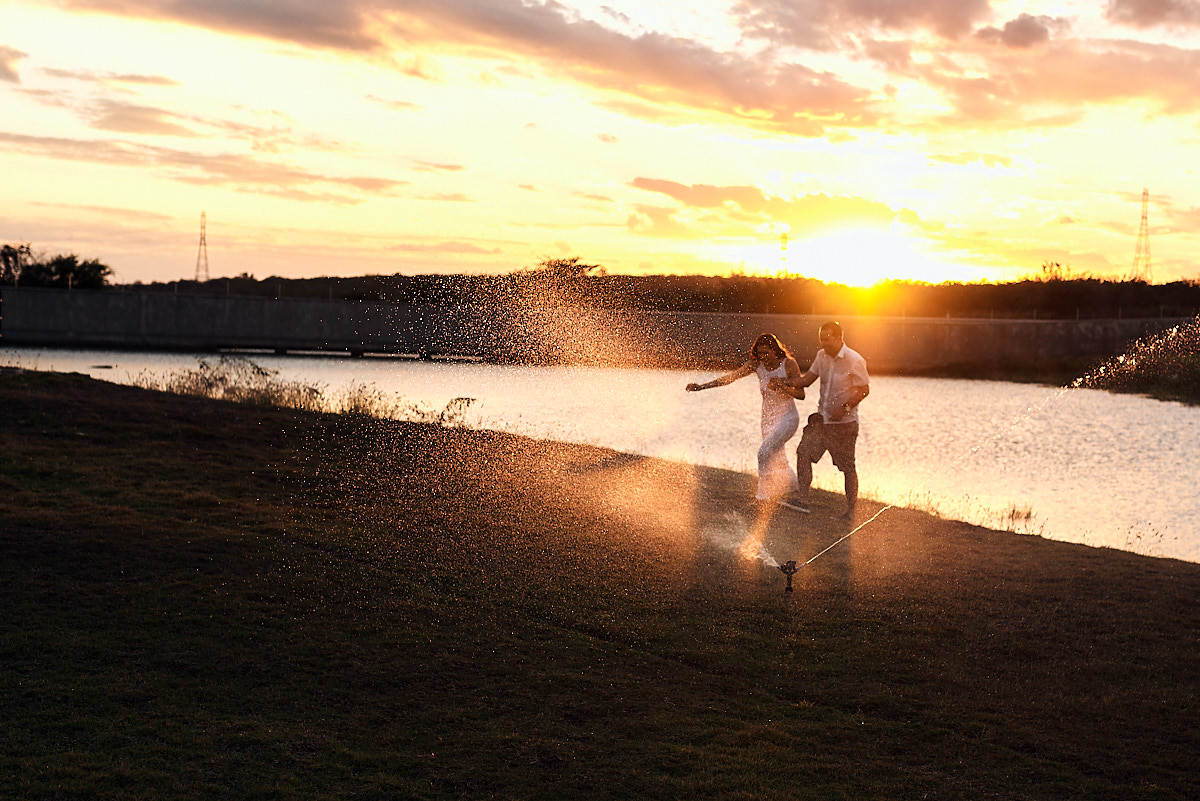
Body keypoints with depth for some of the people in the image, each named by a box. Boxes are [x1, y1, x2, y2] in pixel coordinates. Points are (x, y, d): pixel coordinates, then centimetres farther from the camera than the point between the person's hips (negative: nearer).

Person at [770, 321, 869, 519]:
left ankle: (851, 509, 12)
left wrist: (845, 408, -22)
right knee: (804, 451, -7)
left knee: (848, 466, 1)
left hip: (844, 422, -6)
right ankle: (802, 498, -2)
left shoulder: (854, 360, -14)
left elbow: (864, 390, -11)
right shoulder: (821, 356, 5)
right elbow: (808, 378, 10)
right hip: (822, 418, 6)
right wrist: (787, 383, -8)